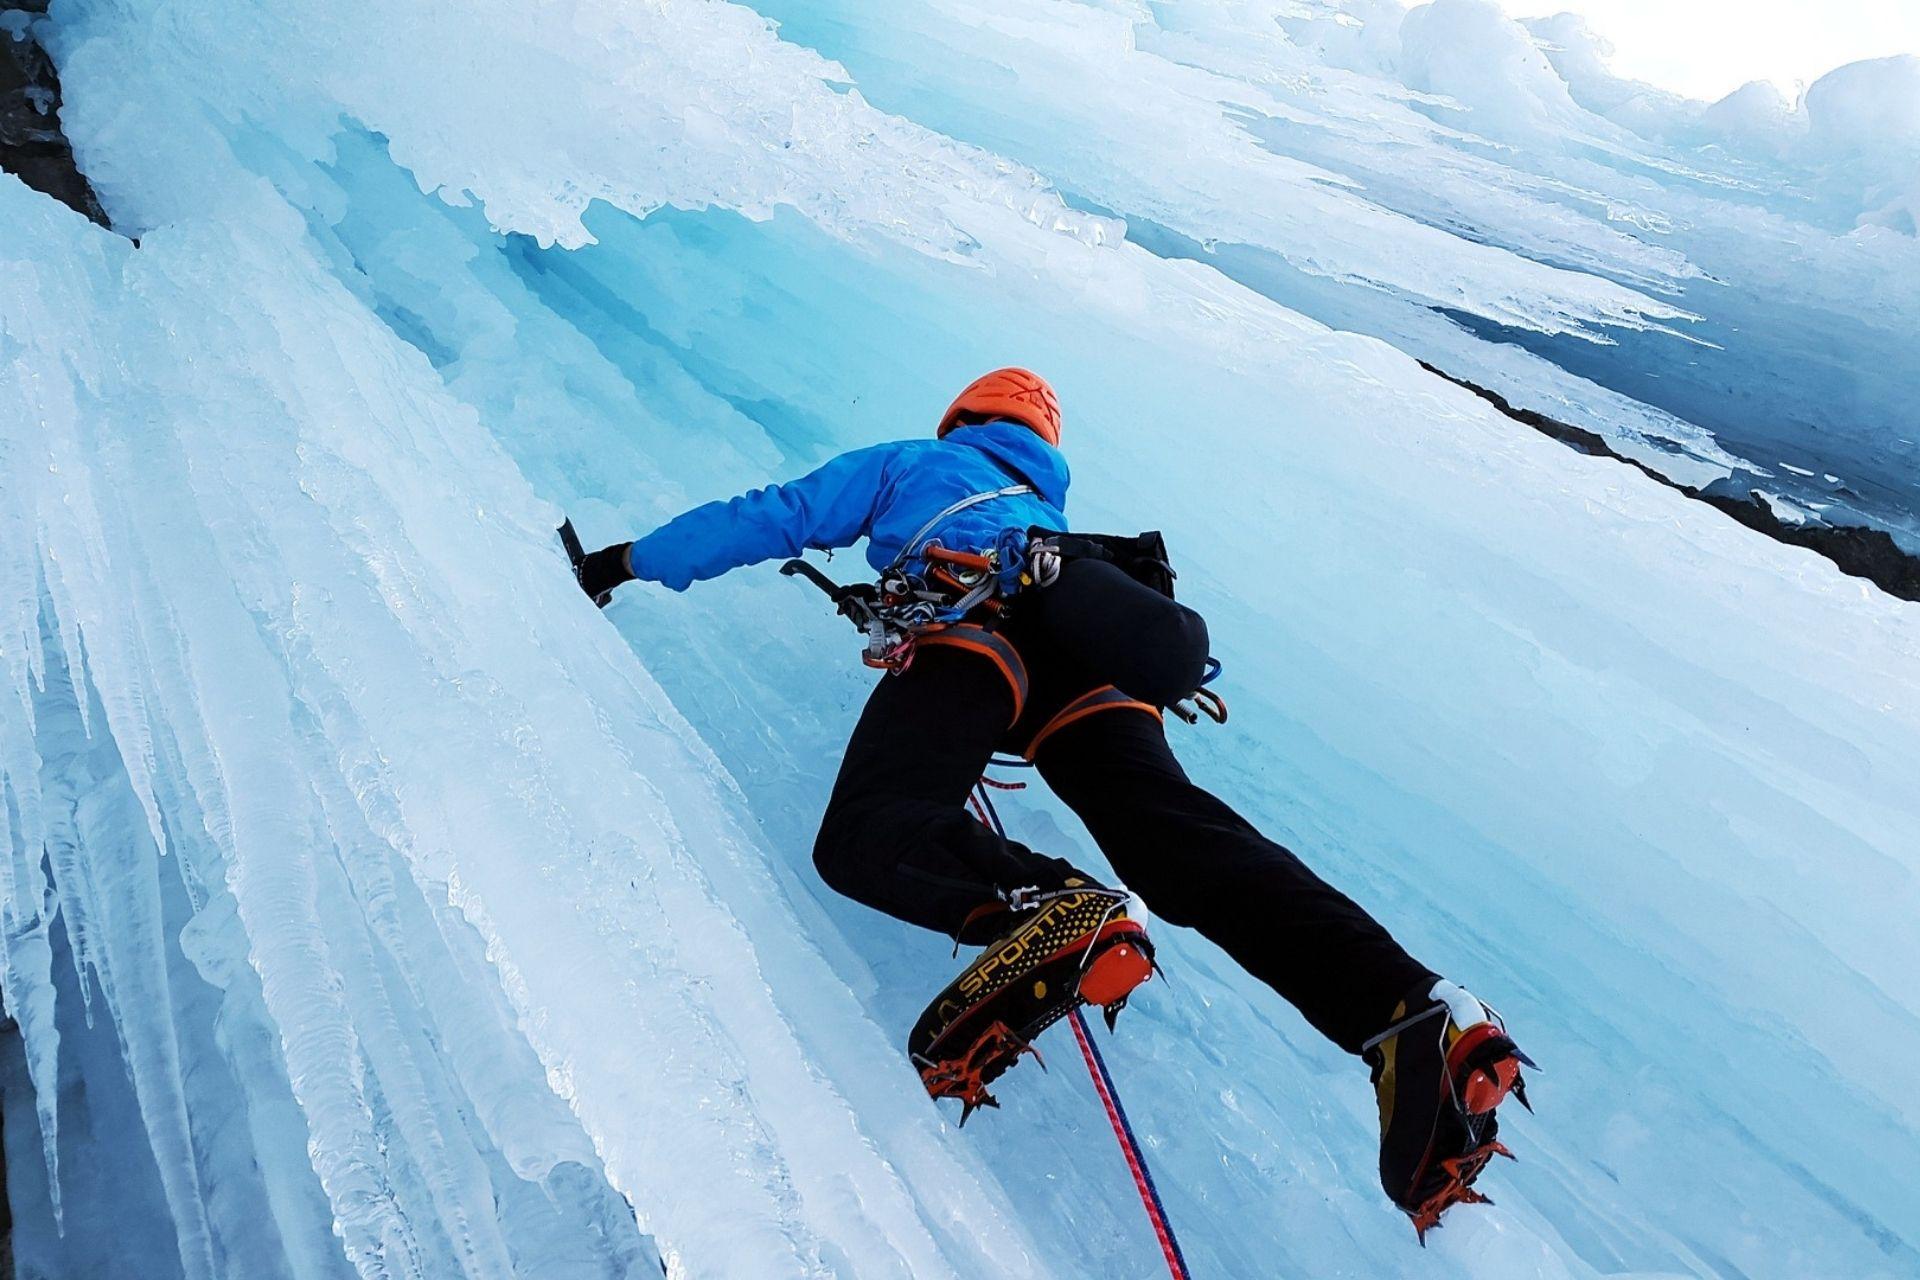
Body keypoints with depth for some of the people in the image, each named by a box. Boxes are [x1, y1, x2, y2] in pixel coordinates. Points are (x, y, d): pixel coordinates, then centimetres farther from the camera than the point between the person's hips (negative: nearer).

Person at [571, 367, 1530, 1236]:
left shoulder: (909, 463, 34)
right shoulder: (1052, 509, 47)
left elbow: (775, 517, 31)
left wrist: (638, 559, 40)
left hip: (979, 621, -5)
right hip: (1093, 659, 5)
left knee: (864, 839, -19)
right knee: (1180, 834, -13)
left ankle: (1044, 909, -50)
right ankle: (1413, 1017, -31)